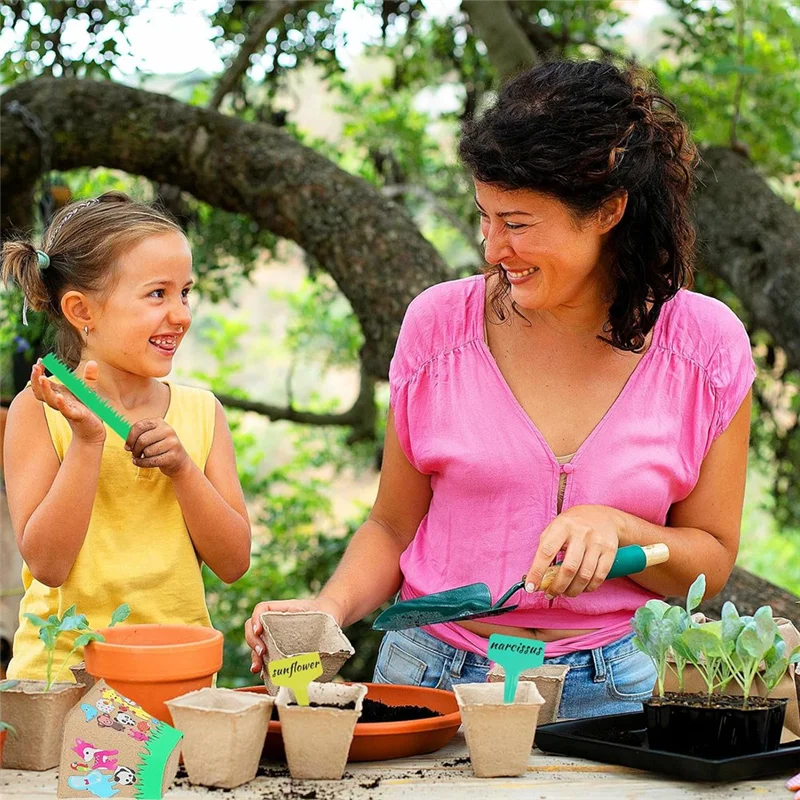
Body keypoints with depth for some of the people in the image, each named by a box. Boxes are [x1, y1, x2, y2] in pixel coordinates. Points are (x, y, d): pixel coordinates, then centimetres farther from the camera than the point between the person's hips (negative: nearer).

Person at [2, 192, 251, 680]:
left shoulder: (201, 412, 7)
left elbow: (234, 562, 4)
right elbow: (47, 563, -9)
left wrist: (182, 468, -9)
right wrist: (87, 441, -15)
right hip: (64, 669, -3)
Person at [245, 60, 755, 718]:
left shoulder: (707, 344, -2)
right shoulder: (442, 323, 0)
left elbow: (712, 560, 6)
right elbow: (394, 527, 10)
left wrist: (616, 529, -13)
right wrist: (331, 607, -9)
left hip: (614, 687, 0)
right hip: (438, 676, 1)